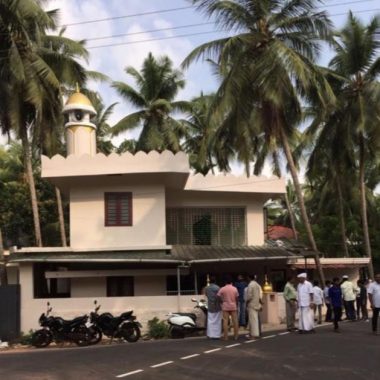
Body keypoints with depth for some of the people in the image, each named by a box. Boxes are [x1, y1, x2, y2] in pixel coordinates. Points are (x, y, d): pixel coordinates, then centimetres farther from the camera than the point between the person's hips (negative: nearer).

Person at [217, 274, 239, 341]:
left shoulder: (222, 289, -6)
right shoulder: (234, 289, -2)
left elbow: (218, 297, -9)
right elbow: (237, 298, 1)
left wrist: (222, 301, 8)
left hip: (225, 307, -1)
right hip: (233, 306, 1)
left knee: (225, 321, 1)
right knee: (235, 321, 8)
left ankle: (225, 336, 1)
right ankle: (236, 336, 12)